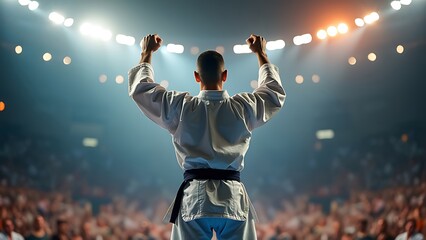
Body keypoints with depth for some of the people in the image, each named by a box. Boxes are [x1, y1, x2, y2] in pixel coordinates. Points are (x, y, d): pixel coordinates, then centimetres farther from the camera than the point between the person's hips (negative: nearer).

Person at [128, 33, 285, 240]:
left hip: (194, 199, 0)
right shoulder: (243, 107, 1)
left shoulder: (180, 107, -2)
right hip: (233, 199, 1)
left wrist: (147, 52, 30)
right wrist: (261, 53, 36)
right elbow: (276, 92, 24)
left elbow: (139, 88, 15)